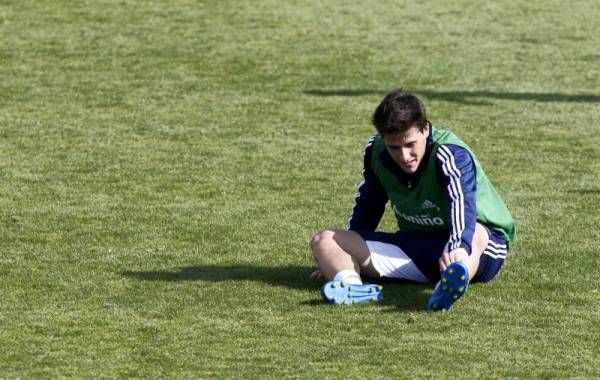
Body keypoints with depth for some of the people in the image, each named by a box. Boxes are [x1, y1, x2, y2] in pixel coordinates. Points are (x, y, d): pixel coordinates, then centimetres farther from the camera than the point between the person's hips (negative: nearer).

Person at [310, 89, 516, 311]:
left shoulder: (451, 155, -24)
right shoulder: (375, 152, -6)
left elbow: (462, 204, -44)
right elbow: (367, 207, 13)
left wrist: (456, 248, -63)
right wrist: (345, 253, 13)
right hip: (417, 249, 6)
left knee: (474, 234, -45)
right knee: (324, 241, -10)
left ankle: (449, 287, -79)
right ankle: (352, 285, -46)